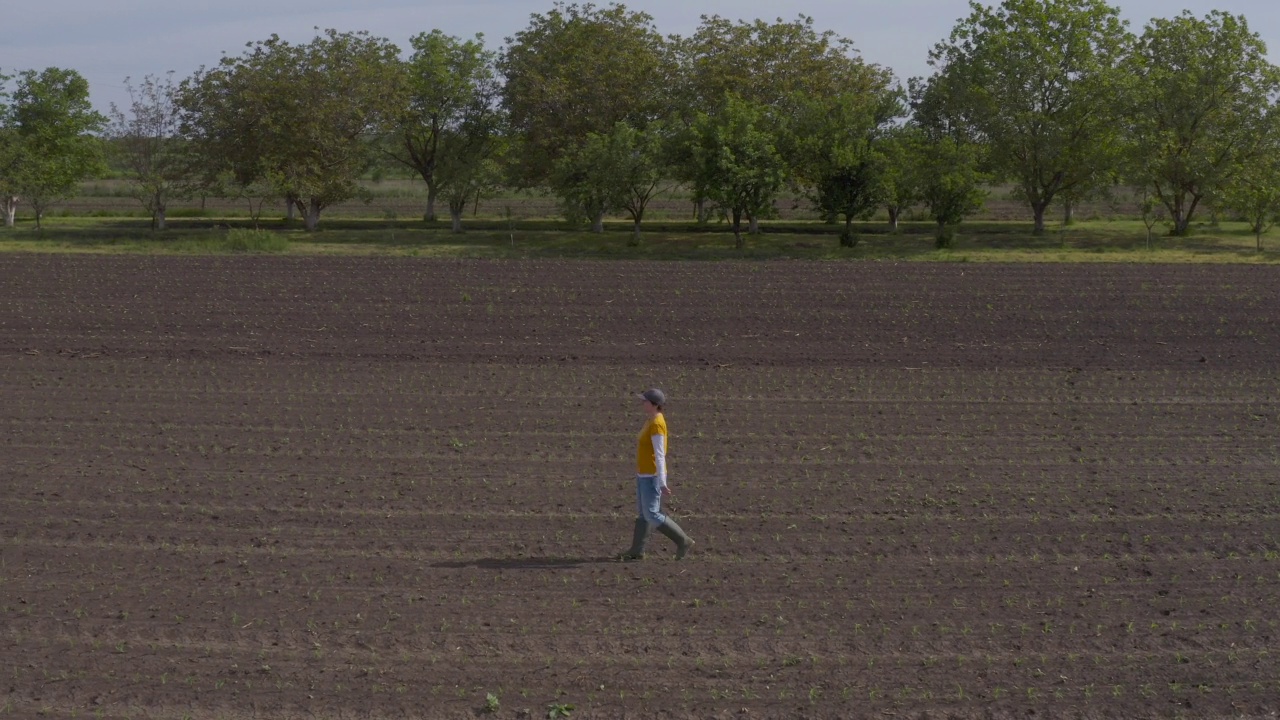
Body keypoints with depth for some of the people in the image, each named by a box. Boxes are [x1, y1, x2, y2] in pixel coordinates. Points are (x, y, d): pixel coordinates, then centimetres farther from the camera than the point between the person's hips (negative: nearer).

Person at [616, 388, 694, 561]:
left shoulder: (656, 425, -22)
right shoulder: (652, 421, 9)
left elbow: (660, 455, -24)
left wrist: (662, 483, -25)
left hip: (652, 477, -10)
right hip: (644, 475, 10)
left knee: (652, 515, -4)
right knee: (642, 513, 13)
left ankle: (683, 541, 4)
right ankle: (637, 550, 18)